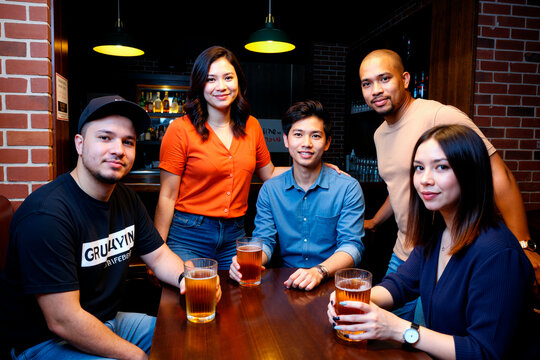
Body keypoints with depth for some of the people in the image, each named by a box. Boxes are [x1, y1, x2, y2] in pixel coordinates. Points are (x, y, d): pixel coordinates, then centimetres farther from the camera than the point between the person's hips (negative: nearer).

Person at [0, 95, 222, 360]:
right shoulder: (46, 215, -26)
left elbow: (159, 255, 7)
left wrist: (187, 277, -16)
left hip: (109, 322, 8)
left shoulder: (126, 199, 0)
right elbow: (63, 321, -26)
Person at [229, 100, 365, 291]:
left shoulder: (348, 188, -4)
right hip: (288, 282, 3)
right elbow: (264, 240, 2)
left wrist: (319, 271, -30)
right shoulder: (269, 189, 5)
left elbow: (351, 245, -10)